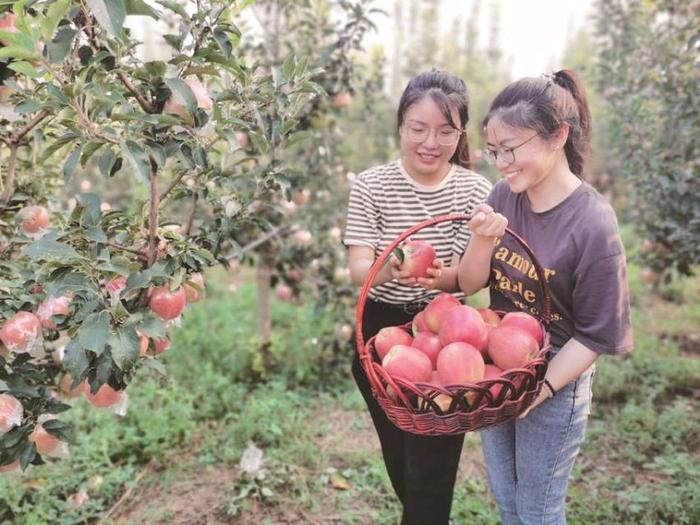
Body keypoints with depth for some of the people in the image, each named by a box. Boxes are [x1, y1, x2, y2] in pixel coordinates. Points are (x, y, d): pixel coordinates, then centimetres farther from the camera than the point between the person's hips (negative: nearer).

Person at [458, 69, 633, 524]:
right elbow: (470, 284, -3)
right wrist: (482, 241, -22)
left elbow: (597, 335, -16)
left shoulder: (593, 225, -23)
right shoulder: (504, 197, -7)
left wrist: (540, 390, -15)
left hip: (555, 381, -5)